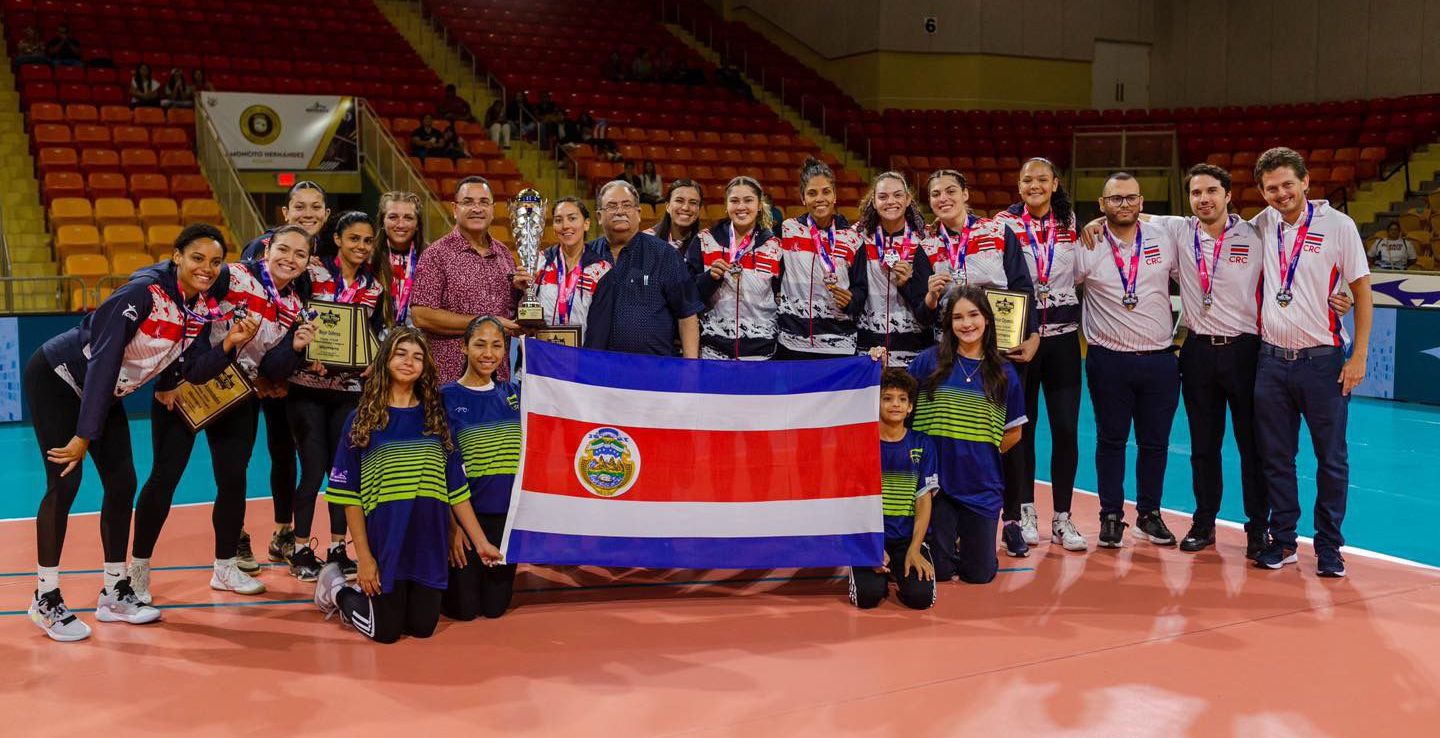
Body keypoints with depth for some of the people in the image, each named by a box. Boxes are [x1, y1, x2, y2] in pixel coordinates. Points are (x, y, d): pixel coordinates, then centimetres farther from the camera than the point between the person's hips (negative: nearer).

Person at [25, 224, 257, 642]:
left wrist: (230, 345, -25)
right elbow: (103, 360, -30)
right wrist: (84, 434, -30)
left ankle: (114, 595, 14)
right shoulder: (144, 292, -29)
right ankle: (45, 599, 1)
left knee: (122, 484, 4)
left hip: (105, 393, 8)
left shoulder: (199, 309, -6)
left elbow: (195, 371, -6)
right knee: (64, 483, -11)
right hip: (57, 378, -8)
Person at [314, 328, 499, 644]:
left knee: (422, 627, 8)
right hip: (384, 542, -3)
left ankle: (364, 593, 35)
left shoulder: (436, 417, 6)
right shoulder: (362, 419, -3)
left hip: (430, 543, 3)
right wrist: (363, 556, -11)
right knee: (385, 631, 3)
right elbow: (349, 495, -5)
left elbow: (457, 488, 6)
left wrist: (480, 542, 3)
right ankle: (337, 588, 30)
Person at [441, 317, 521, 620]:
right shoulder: (448, 397, -6)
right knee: (464, 609, 2)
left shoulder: (513, 394, 7)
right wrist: (451, 524, -11)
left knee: (495, 607, 8)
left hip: (506, 515, 4)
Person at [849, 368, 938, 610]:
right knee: (868, 596, -23)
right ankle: (879, 573, 12)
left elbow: (924, 500, 1)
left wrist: (914, 549, -11)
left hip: (909, 537, 1)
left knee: (920, 597, -20)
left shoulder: (922, 445, 5)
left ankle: (900, 570, 13)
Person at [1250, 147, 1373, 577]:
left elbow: (1362, 291, -3)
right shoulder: (1261, 226, 5)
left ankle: (1329, 548, 15)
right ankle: (1283, 542, 20)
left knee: (1331, 459, 4)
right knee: (1276, 458, 9)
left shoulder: (1337, 224, -5)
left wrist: (1359, 356, -8)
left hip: (1322, 360, -3)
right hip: (1271, 360, 3)